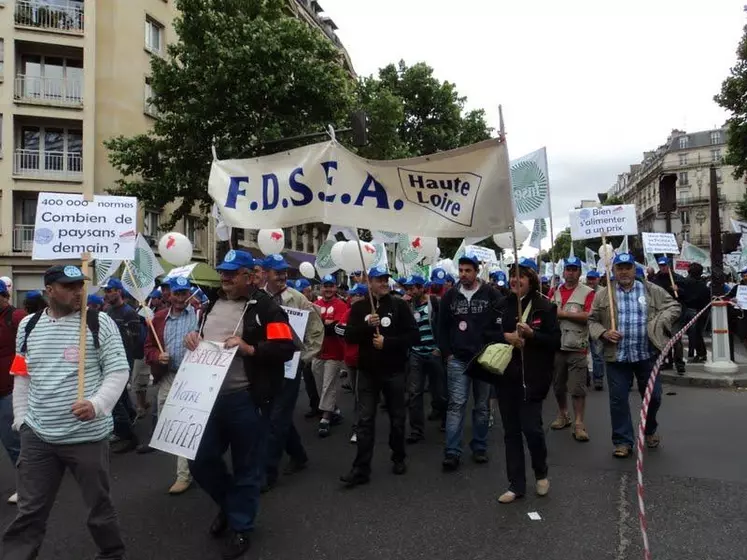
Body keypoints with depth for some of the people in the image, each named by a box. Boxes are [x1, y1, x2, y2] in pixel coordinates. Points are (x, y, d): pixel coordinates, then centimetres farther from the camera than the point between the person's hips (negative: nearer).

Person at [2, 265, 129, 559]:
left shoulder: (100, 323, -8)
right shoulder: (28, 325, 7)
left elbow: (118, 370, -9)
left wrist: (97, 404, -23)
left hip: (87, 434, -3)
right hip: (37, 436, 3)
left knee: (99, 506, 13)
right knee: (29, 511, 14)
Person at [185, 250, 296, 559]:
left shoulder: (265, 307, -11)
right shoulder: (213, 303, 12)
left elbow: (286, 348, -16)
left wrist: (249, 348, -25)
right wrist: (193, 339, 4)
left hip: (247, 399, -7)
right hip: (211, 395, 7)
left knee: (246, 467, 8)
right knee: (200, 461, 14)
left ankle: (240, 527, 28)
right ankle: (229, 503, 41)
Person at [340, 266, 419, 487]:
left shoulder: (399, 305, -2)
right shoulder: (359, 307, 4)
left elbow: (413, 336, -7)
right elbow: (349, 337, -3)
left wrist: (387, 342, -17)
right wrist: (367, 325, -20)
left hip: (394, 371, -1)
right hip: (368, 371, 1)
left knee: (397, 418, 12)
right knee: (365, 420, 1)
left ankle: (398, 459, 31)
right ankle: (361, 469, 6)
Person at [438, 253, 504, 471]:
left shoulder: (491, 294, -1)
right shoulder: (450, 295, 5)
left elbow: (502, 323, -1)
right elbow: (442, 327, 9)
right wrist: (447, 353, 2)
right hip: (457, 359, 0)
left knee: (482, 406, 11)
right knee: (456, 404, -4)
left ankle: (479, 447, 24)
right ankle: (452, 452, -1)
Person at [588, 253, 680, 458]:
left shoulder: (652, 290, 3)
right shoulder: (602, 295, 2)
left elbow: (673, 306, 6)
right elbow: (592, 321, 6)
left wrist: (660, 322, -11)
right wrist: (604, 333, -12)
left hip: (647, 354, 1)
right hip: (617, 356, 0)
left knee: (653, 396, 13)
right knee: (618, 400, 4)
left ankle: (650, 429, 41)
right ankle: (623, 441, 18)